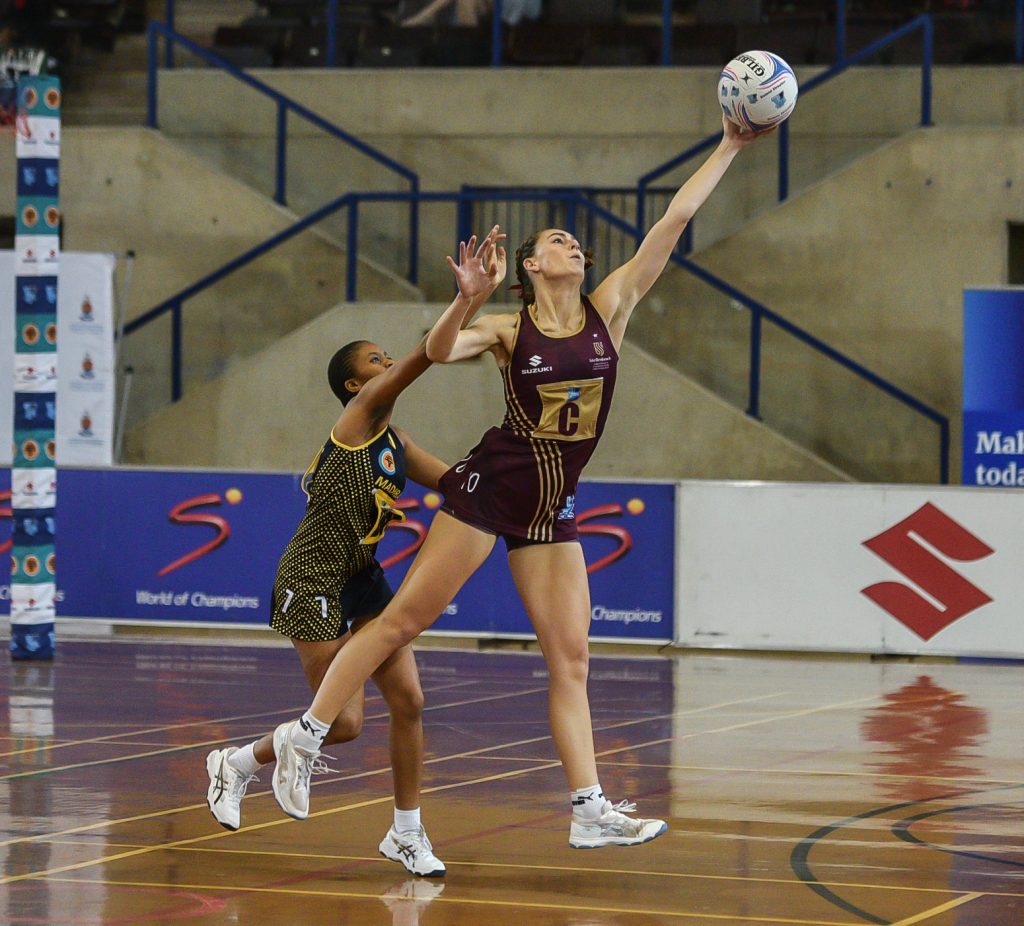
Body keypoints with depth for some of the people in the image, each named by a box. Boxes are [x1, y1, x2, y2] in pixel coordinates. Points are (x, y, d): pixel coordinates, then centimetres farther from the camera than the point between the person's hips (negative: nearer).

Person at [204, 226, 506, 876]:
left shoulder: (397, 445, 11)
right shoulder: (357, 416, -13)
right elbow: (418, 362, -29)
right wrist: (466, 303, -42)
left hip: (362, 578, 8)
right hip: (313, 579, -8)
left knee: (409, 701, -1)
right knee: (344, 722, -9)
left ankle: (408, 834, 9)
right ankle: (236, 765, 15)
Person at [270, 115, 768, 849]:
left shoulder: (610, 308, 5)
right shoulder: (507, 330, -3)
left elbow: (675, 220, 2)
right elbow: (439, 352, -19)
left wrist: (731, 147, 1)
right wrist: (466, 303, -36)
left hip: (554, 508, 4)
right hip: (490, 486, -4)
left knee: (571, 656, -1)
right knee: (406, 618, -4)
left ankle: (590, 810, -3)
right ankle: (306, 735, 4)